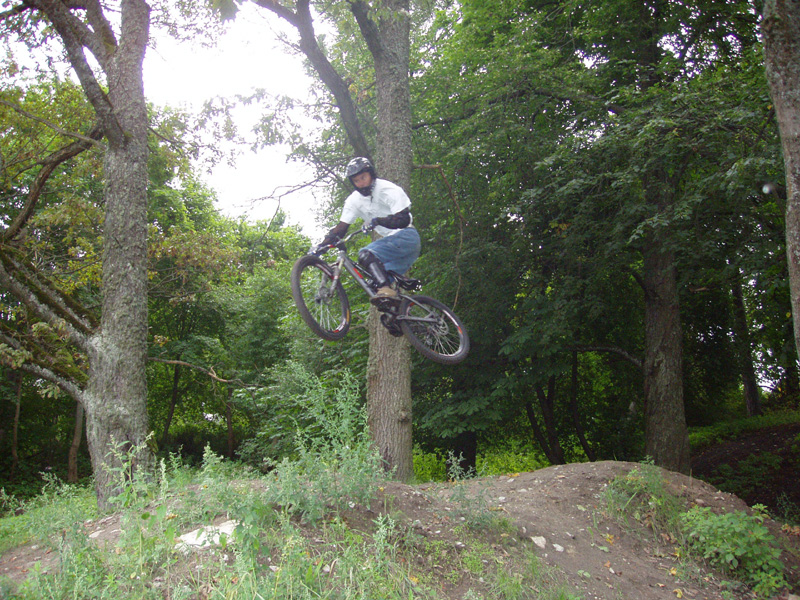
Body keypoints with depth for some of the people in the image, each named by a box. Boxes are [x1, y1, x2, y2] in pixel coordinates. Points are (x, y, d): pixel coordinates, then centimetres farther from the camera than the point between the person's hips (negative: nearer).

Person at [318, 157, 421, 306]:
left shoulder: (388, 190, -13)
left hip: (406, 237, -8)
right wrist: (320, 246, -8)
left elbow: (404, 220, -22)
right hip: (389, 240, 8)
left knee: (366, 254, -25)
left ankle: (387, 290, -35)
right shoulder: (354, 200, 5)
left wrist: (378, 221, -37)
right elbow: (341, 228, 4)